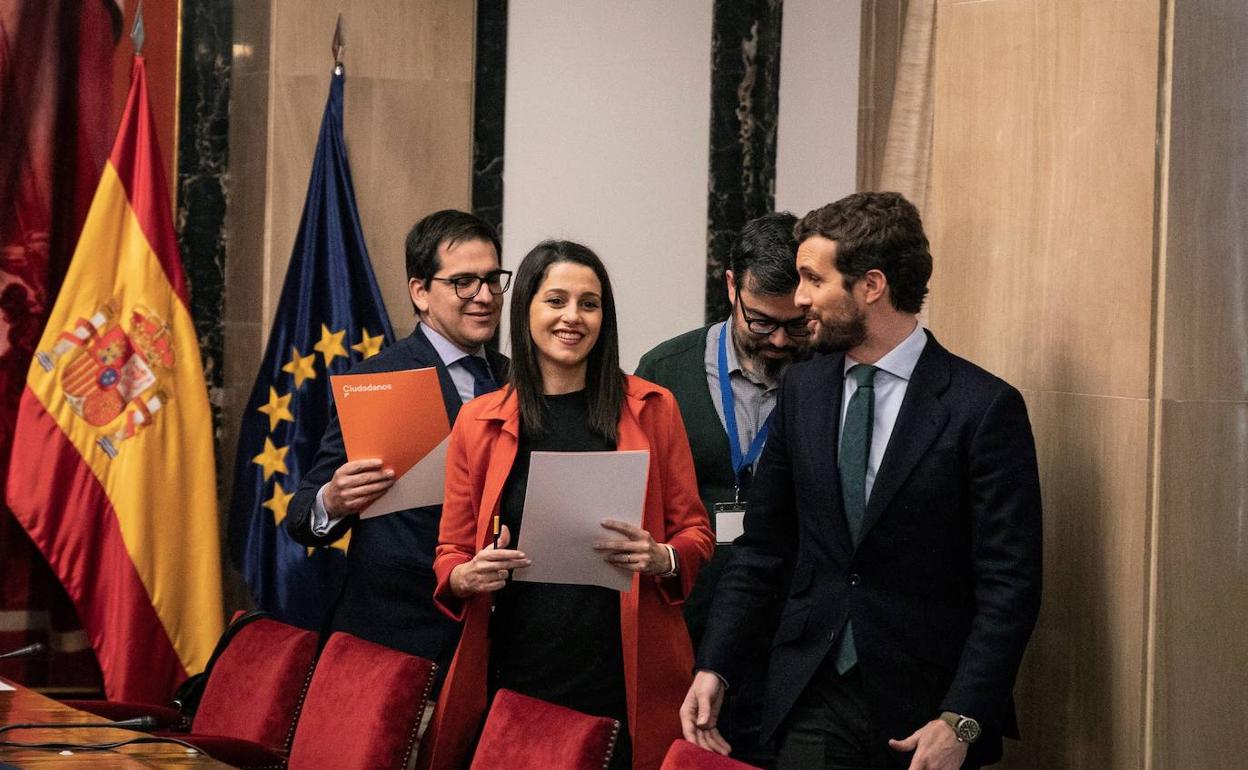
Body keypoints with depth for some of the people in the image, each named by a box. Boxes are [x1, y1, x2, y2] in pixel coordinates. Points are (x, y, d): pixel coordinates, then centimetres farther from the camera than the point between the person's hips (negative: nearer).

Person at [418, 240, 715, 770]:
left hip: (624, 677, 0)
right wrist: (468, 576, -10)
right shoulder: (479, 422, 6)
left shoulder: (652, 409, 5)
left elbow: (695, 533, 9)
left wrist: (662, 559, -12)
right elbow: (451, 553, 11)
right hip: (516, 671, 1)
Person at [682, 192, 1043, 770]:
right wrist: (713, 666, 1)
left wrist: (962, 722, -17)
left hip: (925, 708, -4)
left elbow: (1009, 584, -11)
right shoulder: (802, 390, 7)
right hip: (813, 697, 4)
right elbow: (762, 544, 11)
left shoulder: (984, 407, -9)